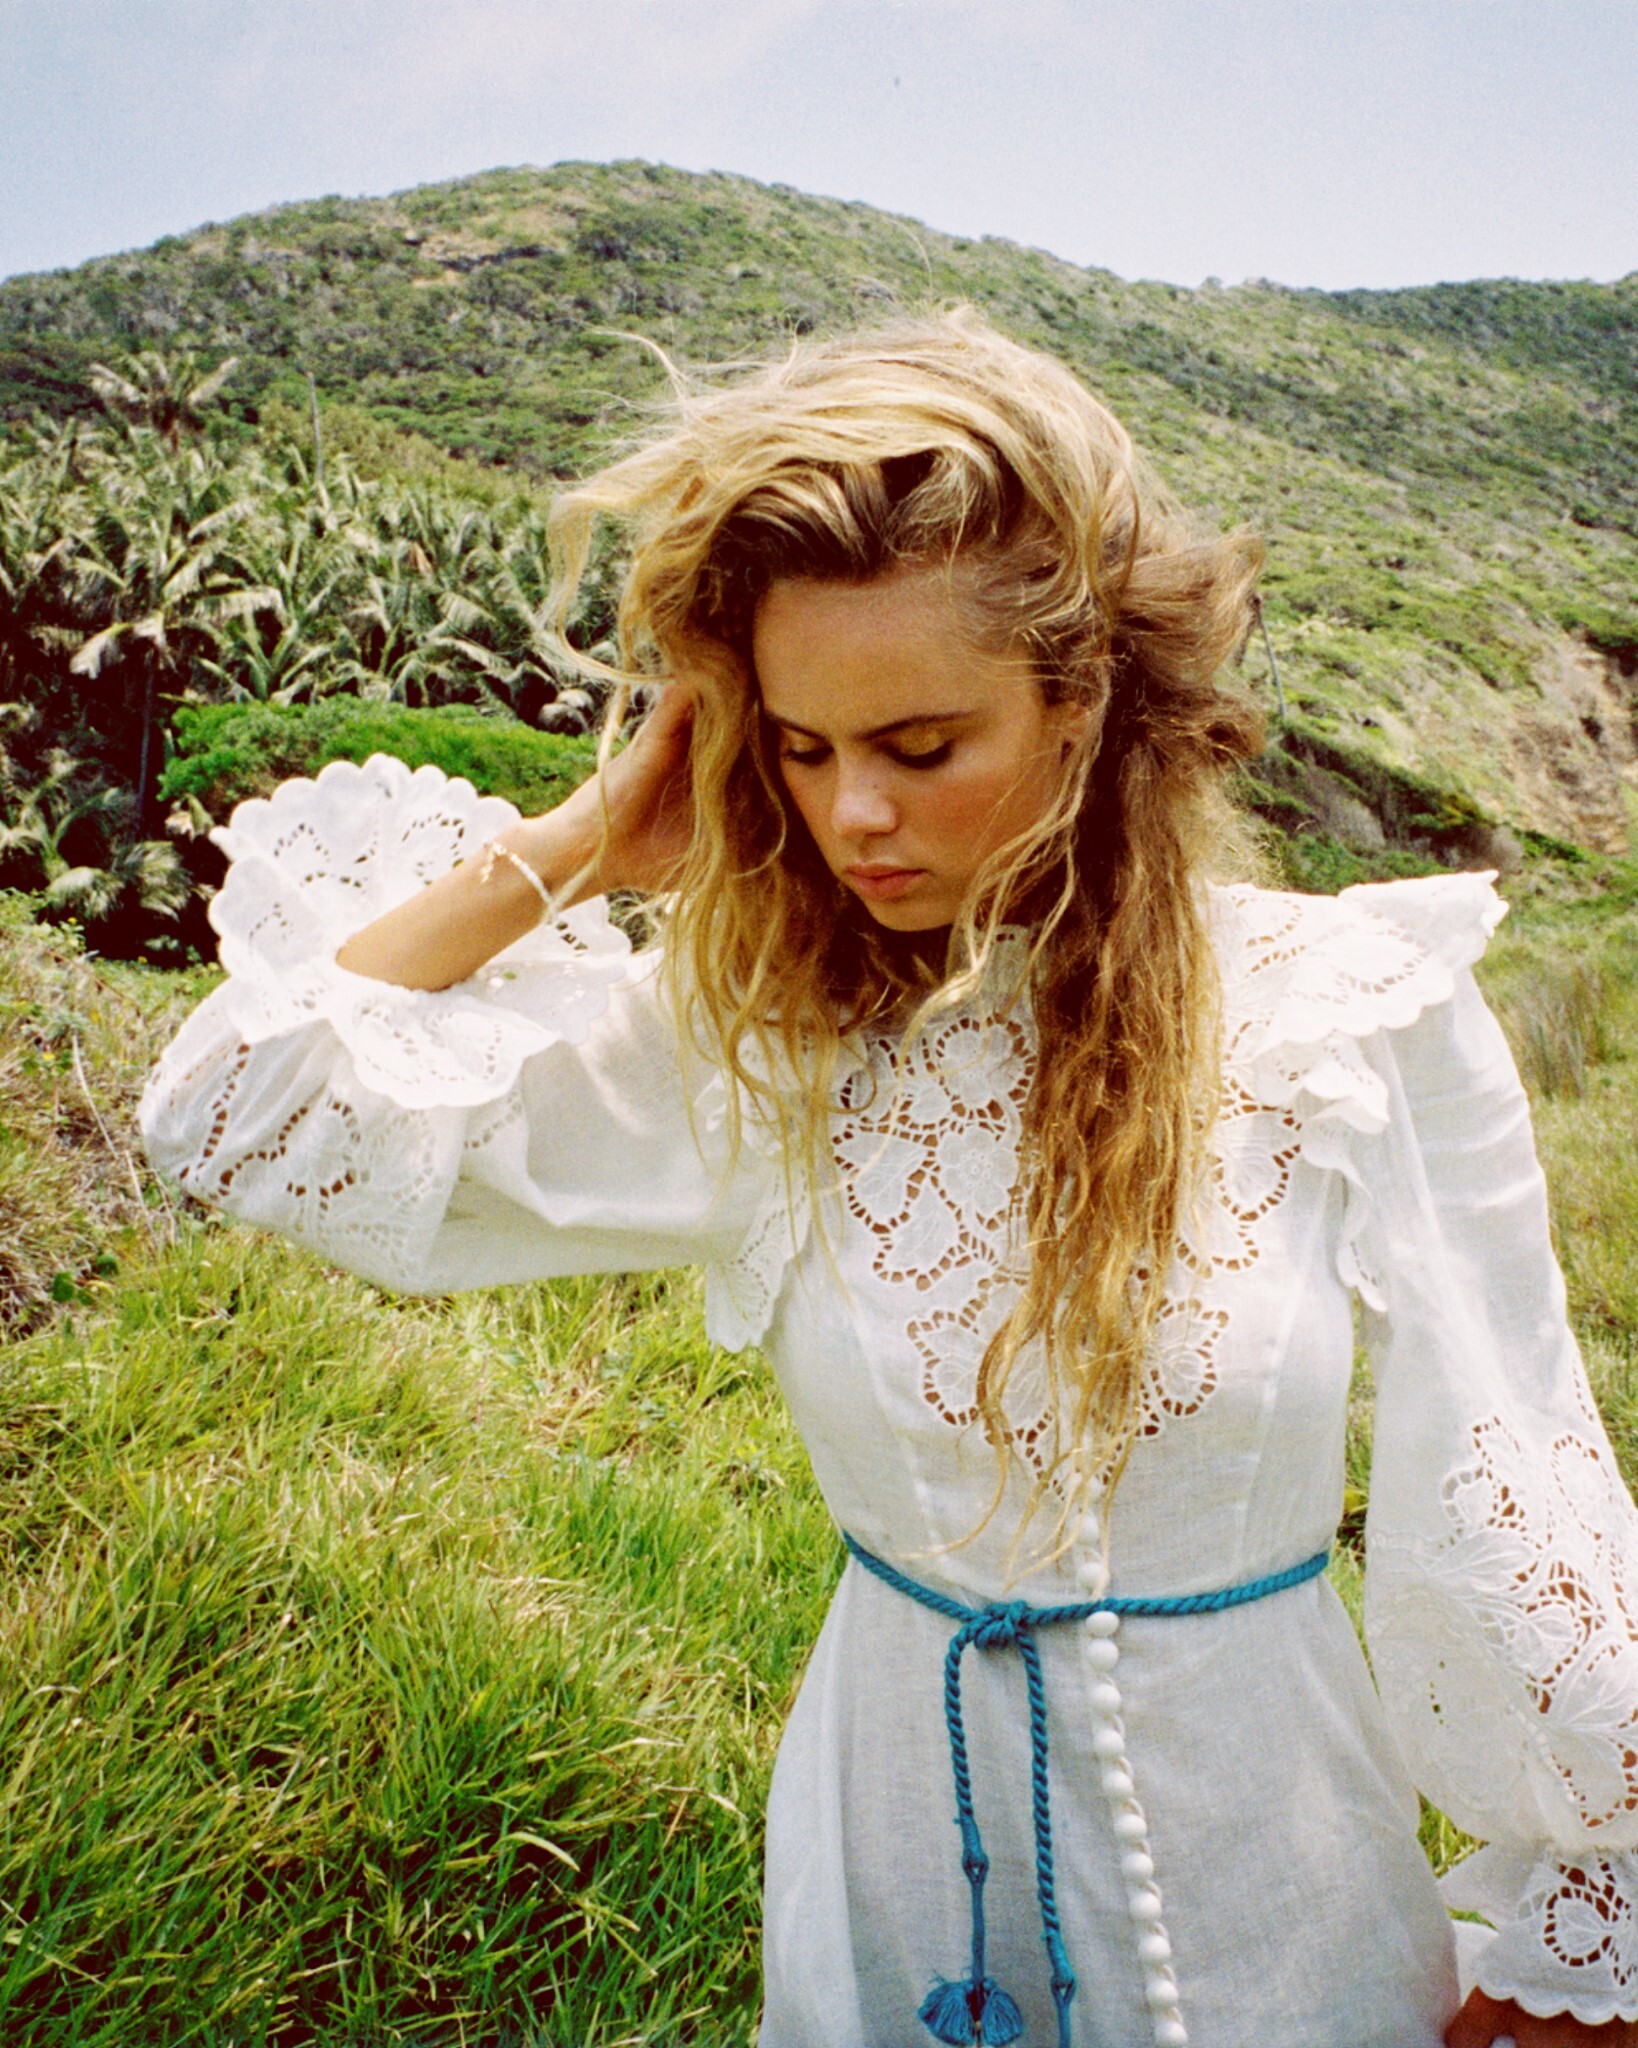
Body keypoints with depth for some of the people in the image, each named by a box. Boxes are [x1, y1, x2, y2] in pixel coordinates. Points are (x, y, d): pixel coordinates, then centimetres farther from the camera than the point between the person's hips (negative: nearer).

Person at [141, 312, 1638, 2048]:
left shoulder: (1357, 1019, -18)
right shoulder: (754, 1040, -13)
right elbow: (241, 1104, -11)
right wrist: (582, 847, -16)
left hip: (1255, 1856, -1)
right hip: (897, 1850, 1)